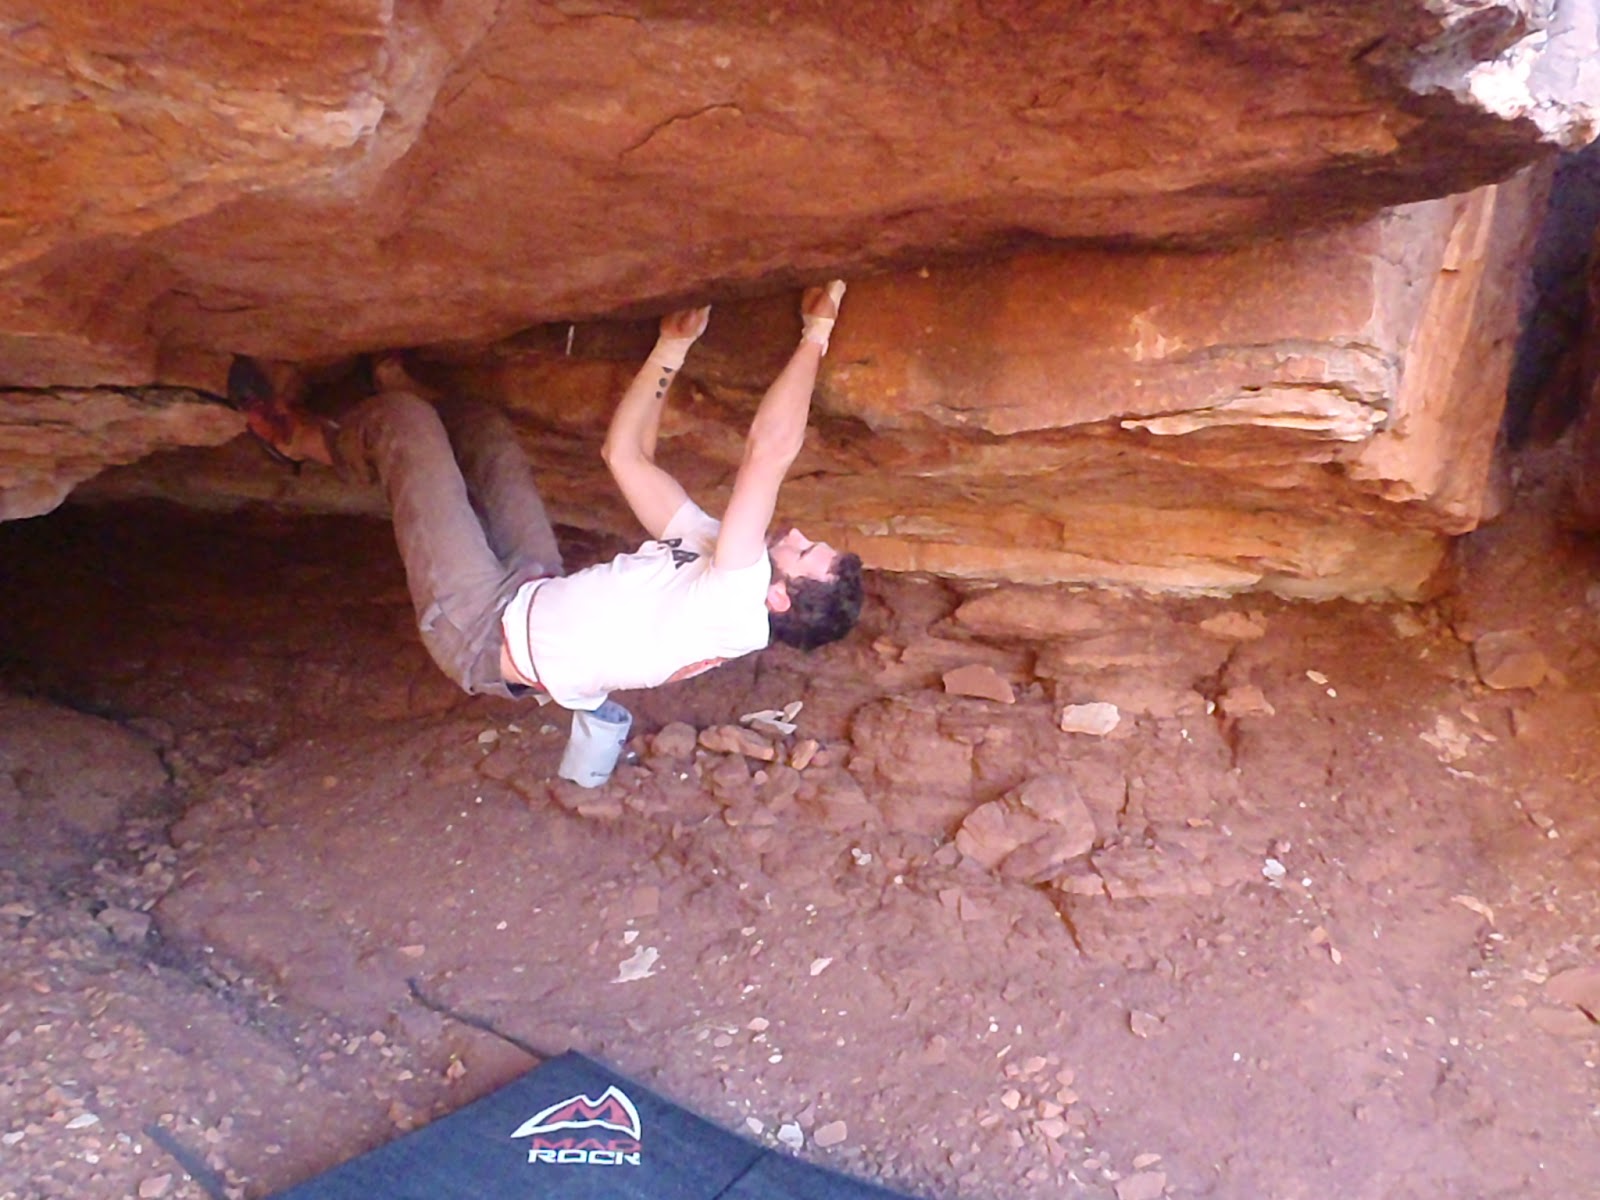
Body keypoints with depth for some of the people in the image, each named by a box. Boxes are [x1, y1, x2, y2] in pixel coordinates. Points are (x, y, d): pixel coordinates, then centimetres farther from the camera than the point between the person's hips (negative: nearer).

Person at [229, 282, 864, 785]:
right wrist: (672, 347, -1)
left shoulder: (735, 599, -28)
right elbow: (624, 451, 4)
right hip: (535, 593, 8)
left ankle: (303, 436, 30)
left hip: (483, 630, -8)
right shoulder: (716, 554, -3)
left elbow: (769, 450, -37)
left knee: (401, 418, -1)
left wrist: (816, 333, -27)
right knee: (483, 424, 17)